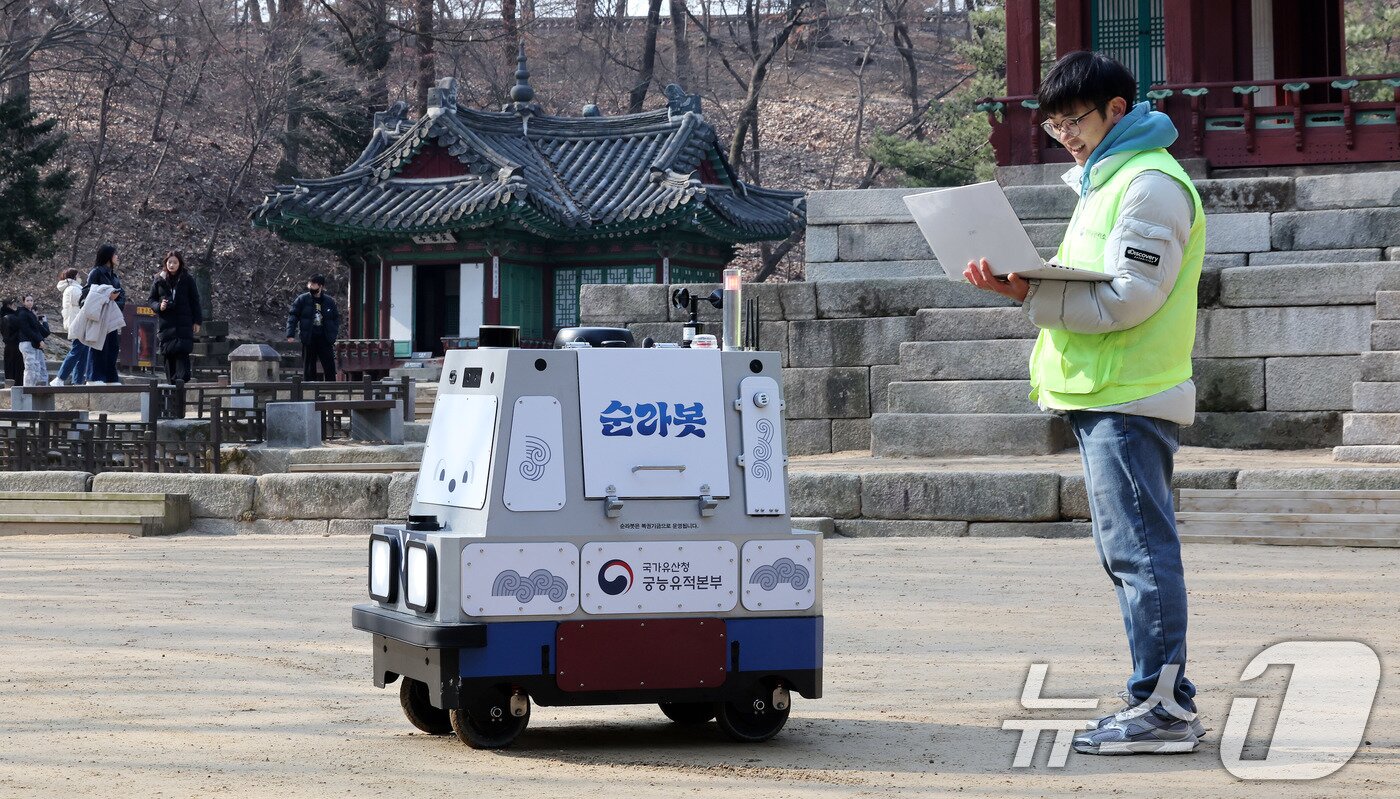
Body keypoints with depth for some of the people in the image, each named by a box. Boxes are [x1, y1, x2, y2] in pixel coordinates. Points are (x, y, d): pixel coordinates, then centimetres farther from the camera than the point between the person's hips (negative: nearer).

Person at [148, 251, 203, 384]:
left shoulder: (187, 280, 5)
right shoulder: (159, 280, 9)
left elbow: (195, 301, 7)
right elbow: (152, 299, 14)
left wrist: (197, 321, 2)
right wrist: (159, 306, -8)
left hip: (184, 323, -2)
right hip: (166, 323, 2)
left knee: (182, 352, -14)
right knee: (168, 353, -1)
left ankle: (182, 377, -19)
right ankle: (171, 380, 2)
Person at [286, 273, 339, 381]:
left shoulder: (329, 301, 7)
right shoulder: (302, 300, 0)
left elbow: (336, 318, 12)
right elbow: (292, 316, -1)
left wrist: (333, 334, -2)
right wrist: (290, 334, -11)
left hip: (325, 338, 2)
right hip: (309, 339, -2)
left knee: (330, 368, 2)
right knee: (309, 368, 3)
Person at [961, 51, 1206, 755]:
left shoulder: (1151, 184, -11)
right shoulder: (1106, 180, 21)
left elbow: (1128, 299, -19)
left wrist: (1031, 291, -19)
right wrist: (1022, 285, 4)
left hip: (1128, 399, -10)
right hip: (1104, 397, 10)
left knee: (1138, 549, -10)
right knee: (1134, 551, 11)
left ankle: (1161, 706, -9)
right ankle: (1165, 700, 15)